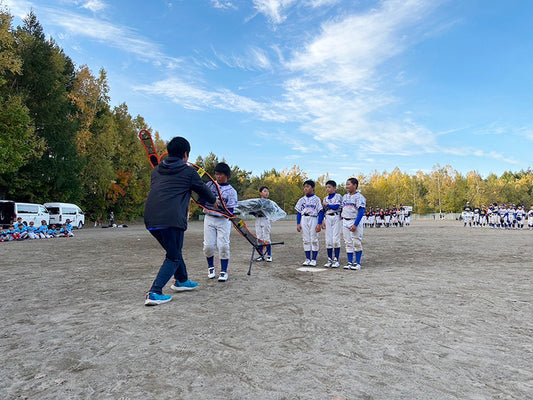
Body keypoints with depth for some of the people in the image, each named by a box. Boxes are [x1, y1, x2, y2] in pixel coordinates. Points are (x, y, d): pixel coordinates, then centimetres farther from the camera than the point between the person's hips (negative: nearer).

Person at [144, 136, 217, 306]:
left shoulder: (156, 170, 20)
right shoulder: (188, 172, 6)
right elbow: (204, 191, 17)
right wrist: (214, 200, 37)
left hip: (150, 220, 7)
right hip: (171, 220, -6)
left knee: (174, 250, 25)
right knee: (173, 257, 6)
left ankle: (182, 281, 39)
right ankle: (154, 293, -3)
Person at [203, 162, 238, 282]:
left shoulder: (231, 191, -1)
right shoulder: (210, 185, 7)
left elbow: (230, 210, -7)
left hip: (223, 220, -2)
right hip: (209, 219, 2)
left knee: (223, 246, -7)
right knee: (208, 245, -1)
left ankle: (224, 271, 7)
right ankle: (211, 267, 23)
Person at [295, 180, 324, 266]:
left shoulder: (316, 199, 0)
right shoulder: (302, 200, 11)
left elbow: (321, 212, -4)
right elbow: (299, 212, 12)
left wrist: (319, 224, -12)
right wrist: (298, 224, 3)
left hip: (313, 219, -4)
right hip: (304, 219, 4)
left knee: (314, 240, -1)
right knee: (305, 240, 5)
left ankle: (314, 259, 7)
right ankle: (307, 259, 13)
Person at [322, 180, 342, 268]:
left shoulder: (338, 196, 0)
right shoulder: (325, 199, 17)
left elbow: (336, 206, -15)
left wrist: (327, 204, -3)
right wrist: (323, 221, 10)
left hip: (336, 218, -5)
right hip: (327, 218, 5)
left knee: (336, 239, -8)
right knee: (328, 240, 3)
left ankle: (336, 260, -2)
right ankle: (329, 260, 9)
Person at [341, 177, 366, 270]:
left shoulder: (359, 197, -9)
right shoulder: (345, 197, 13)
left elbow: (361, 211, -16)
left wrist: (355, 224, -22)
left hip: (355, 222, -6)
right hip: (345, 222, 6)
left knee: (357, 243, -1)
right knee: (348, 243, 9)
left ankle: (357, 262, 8)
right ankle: (349, 262, 15)